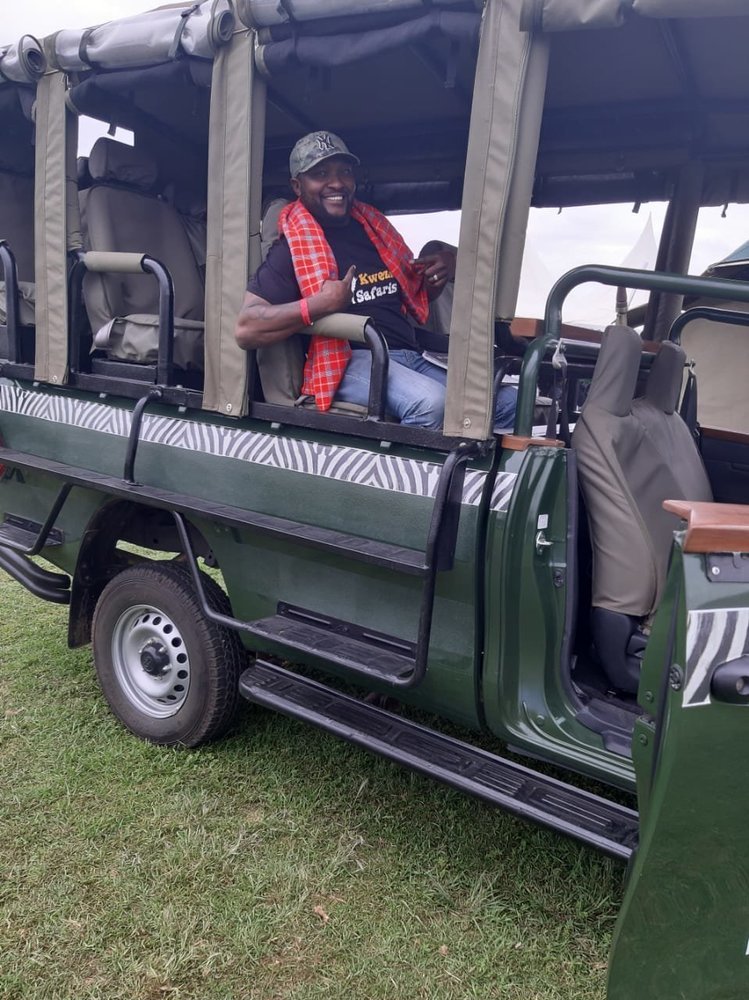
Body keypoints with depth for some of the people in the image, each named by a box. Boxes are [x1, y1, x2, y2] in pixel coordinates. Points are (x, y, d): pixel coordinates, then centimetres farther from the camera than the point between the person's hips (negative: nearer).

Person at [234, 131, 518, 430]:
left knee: (508, 402, -6)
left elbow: (416, 296, 32)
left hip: (411, 356, 7)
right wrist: (322, 304, -19)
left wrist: (444, 270, 10)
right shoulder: (294, 247, -1)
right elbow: (245, 330, -12)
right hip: (349, 360, -7)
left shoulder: (374, 226, 19)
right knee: (431, 403, -35)